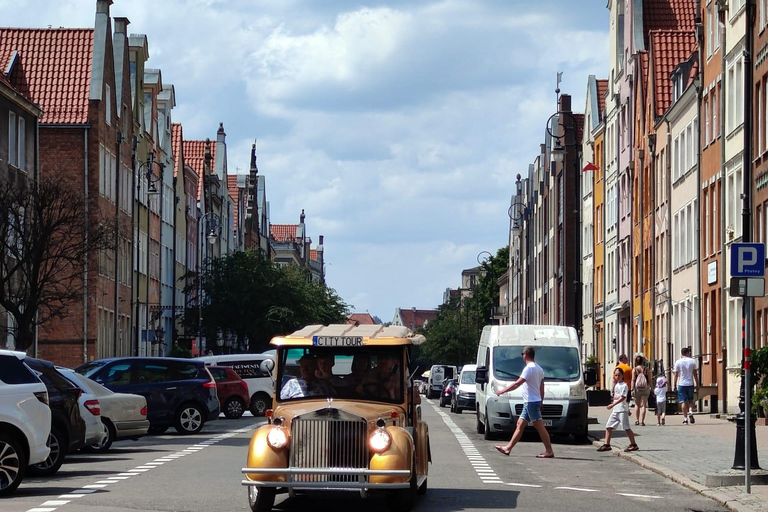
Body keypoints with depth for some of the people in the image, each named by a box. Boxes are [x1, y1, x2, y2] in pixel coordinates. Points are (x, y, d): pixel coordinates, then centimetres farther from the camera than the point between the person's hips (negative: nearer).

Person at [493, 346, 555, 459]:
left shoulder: (529, 369, -15)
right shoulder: (539, 369, 14)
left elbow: (517, 384, -19)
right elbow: (542, 387, 17)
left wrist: (502, 391, -12)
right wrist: (541, 402, 21)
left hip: (531, 402, -10)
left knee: (539, 426, -8)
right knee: (520, 424, 10)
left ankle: (549, 451, -8)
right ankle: (508, 448, 13)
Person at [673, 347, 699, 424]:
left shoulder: (678, 362, -2)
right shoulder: (692, 361, 0)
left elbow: (676, 374, -2)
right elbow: (695, 374, 3)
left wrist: (675, 384, 6)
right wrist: (697, 384, 10)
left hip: (681, 384, -1)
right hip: (690, 384, 1)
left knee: (683, 401, 1)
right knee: (691, 400, 16)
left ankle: (685, 418, -3)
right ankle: (690, 412, -8)